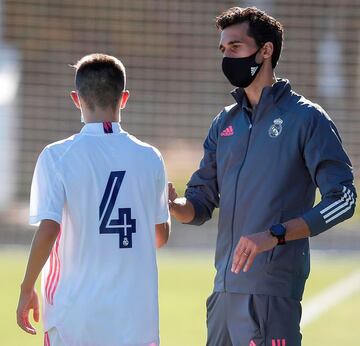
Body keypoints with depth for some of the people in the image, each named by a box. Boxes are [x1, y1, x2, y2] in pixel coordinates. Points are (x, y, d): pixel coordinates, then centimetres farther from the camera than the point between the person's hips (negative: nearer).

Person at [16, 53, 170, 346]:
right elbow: (161, 235, 11)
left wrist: (27, 289, -1)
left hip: (74, 313, -2)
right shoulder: (149, 158, 2)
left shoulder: (57, 157, -7)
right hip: (136, 314, 2)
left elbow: (48, 230, -13)